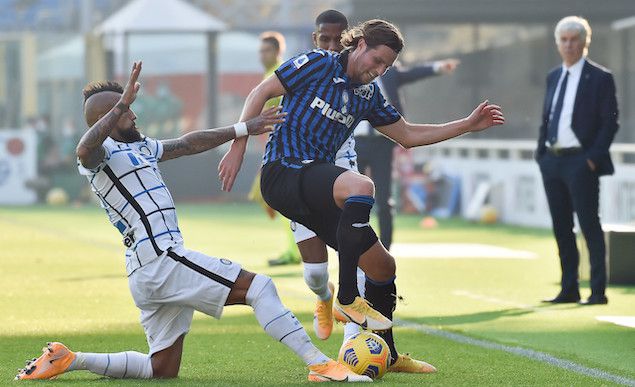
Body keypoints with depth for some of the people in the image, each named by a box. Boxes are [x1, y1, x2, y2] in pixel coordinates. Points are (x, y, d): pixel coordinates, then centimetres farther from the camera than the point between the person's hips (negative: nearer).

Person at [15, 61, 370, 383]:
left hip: (147, 274, 11)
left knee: (162, 369, 13)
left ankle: (68, 360, 12)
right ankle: (320, 365, -17)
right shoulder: (101, 153, -6)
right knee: (259, 287, -12)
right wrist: (122, 104, -37)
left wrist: (244, 129, 31)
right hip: (161, 260, -11)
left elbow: (189, 144, 31)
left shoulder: (138, 147, 23)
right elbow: (85, 150, -31)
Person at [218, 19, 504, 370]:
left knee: (383, 266, 6)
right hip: (283, 170, -8)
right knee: (361, 186, -37)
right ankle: (347, 299, -32)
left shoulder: (368, 94, 16)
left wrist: (468, 125, 18)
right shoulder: (317, 64, -3)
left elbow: (407, 136, 23)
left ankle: (387, 356, 26)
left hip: (315, 189, 8)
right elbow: (261, 93, -2)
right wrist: (238, 146, -9)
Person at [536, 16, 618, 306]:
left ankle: (598, 291, -3)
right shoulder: (553, 77, 15)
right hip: (552, 161, 7)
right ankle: (569, 289, 16)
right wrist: (541, 154, 8)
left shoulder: (600, 78, -4)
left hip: (580, 161, -7)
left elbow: (609, 122, -8)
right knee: (561, 227, 9)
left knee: (589, 225, -5)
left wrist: (594, 158, -14)